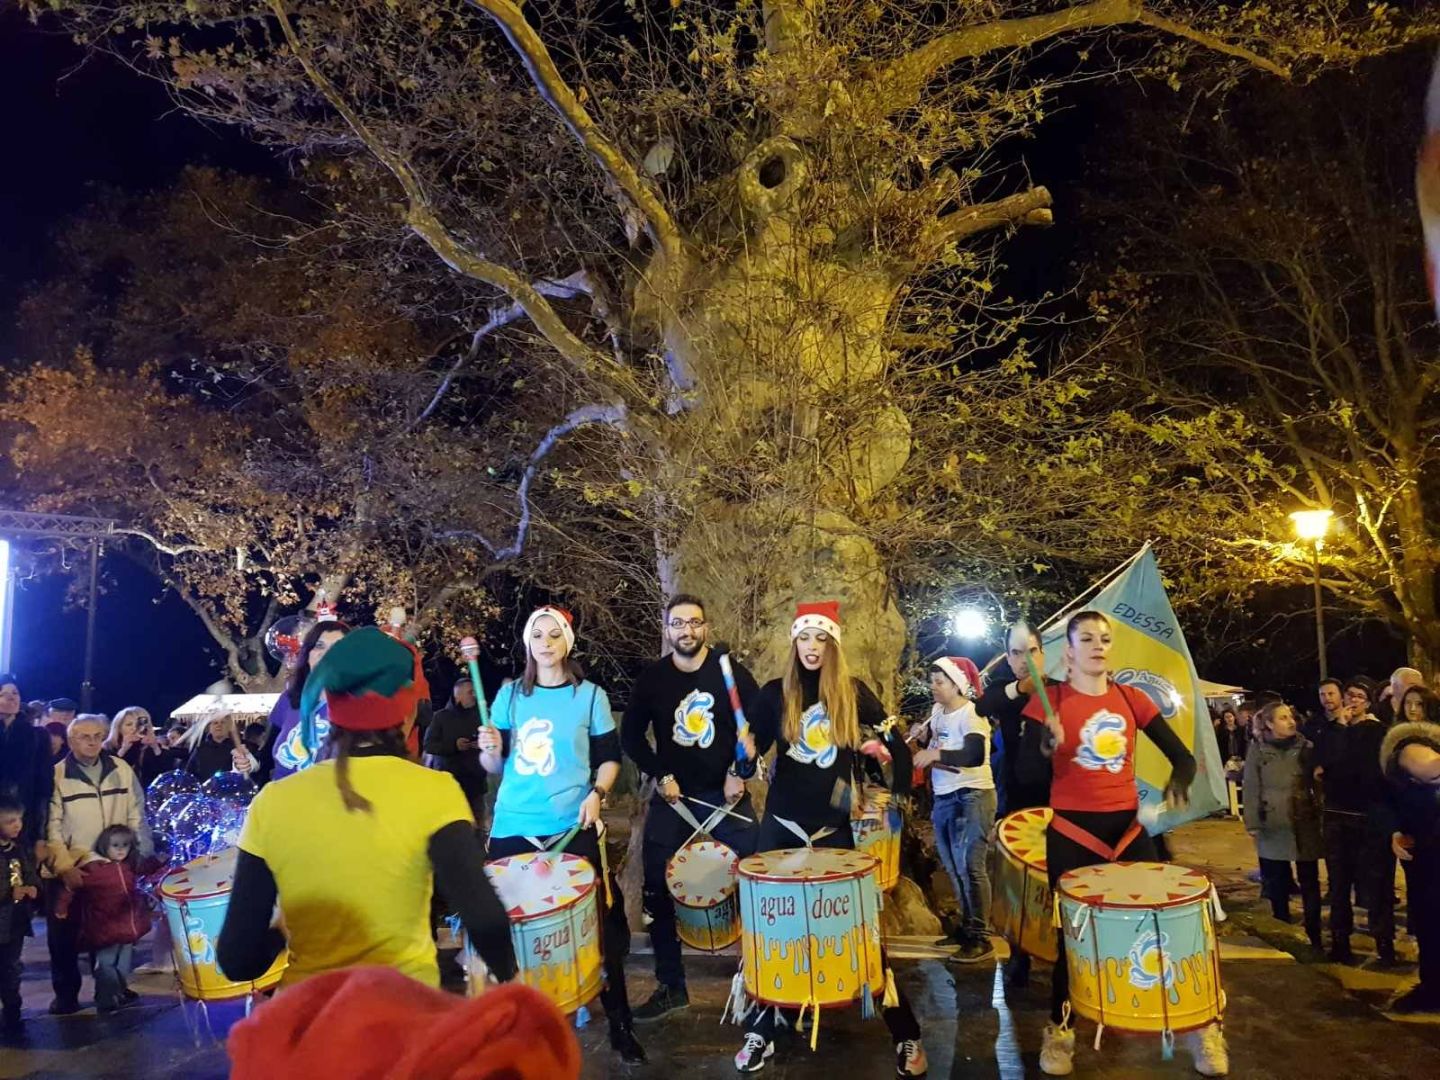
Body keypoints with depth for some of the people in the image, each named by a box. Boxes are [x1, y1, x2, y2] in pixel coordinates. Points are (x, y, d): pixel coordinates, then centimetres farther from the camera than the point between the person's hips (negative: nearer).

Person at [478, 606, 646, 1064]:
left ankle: (620, 1022, 17)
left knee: (595, 924, 1)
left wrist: (597, 793, -14)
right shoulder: (509, 694, 6)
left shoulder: (590, 695, 1)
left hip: (573, 828, -2)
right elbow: (495, 767, 8)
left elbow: (610, 757, 3)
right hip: (513, 828, 2)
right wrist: (490, 749, -14)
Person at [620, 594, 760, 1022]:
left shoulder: (731, 671, -5)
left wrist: (741, 773, -10)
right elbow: (631, 736, 6)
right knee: (659, 892, 3)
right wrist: (660, 776, -5)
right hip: (673, 798, 2)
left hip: (727, 795, -1)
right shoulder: (651, 678, 1)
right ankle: (671, 986, 17)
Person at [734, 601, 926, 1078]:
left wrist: (898, 793, -8)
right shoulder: (775, 693, 1)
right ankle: (760, 1032, 23)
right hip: (782, 825, 1)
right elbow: (754, 748, 3)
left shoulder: (854, 693, 0)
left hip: (835, 827, -1)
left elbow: (896, 744, 2)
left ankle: (906, 1035, 16)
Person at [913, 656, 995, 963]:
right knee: (953, 867, 14)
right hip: (944, 798, 9)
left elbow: (976, 756, -31)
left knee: (970, 866, -8)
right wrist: (923, 754, 8)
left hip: (972, 797, -9)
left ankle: (981, 938, 0)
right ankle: (966, 927, 27)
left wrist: (936, 754, -34)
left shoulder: (972, 714, -16)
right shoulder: (937, 713, 9)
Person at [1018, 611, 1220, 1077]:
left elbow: (1181, 755, 6)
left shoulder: (1132, 699, 5)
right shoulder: (1049, 699, -6)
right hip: (1071, 833, -3)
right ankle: (1059, 1029, 27)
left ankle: (1199, 1024, 24)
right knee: (1073, 932, 8)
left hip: (1128, 827, 3)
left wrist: (1178, 783, -16)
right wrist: (1049, 744, -30)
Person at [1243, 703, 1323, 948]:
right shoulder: (1257, 749, -4)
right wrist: (1252, 823, -5)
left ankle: (1313, 936, 18)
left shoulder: (1306, 746, 0)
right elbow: (1251, 788, -2)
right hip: (1272, 825, -1)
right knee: (1277, 883, 10)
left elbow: (1317, 782, 3)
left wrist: (1322, 815, -3)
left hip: (1305, 822, 1)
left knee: (1310, 882, 6)